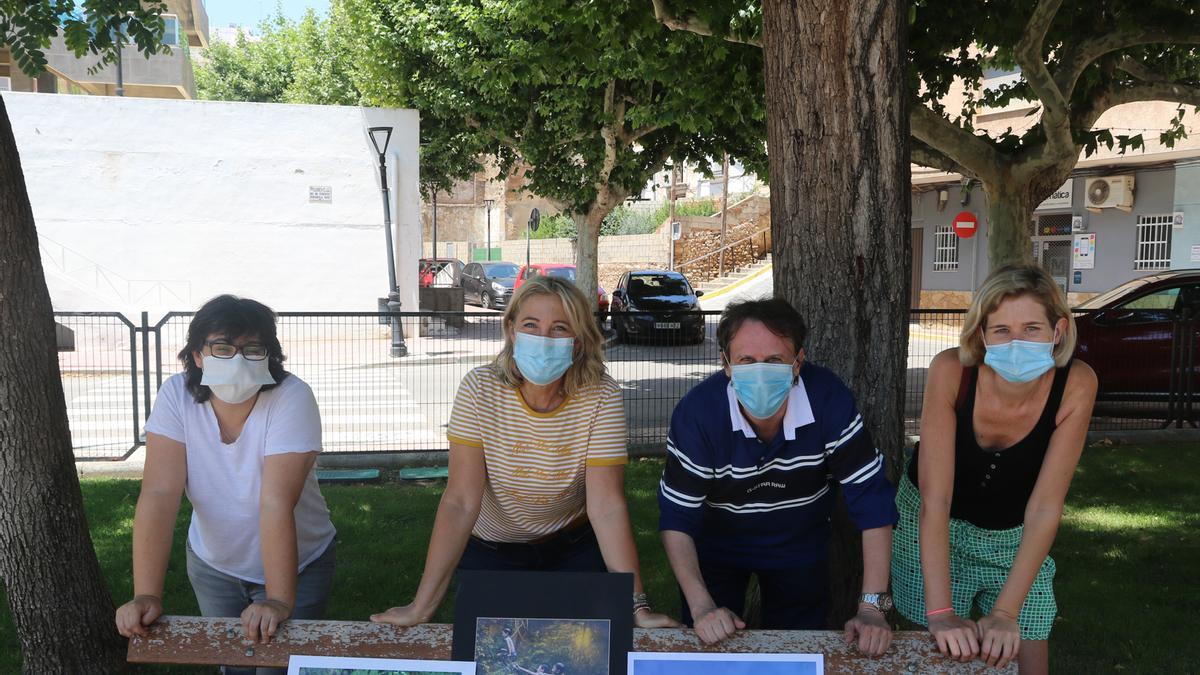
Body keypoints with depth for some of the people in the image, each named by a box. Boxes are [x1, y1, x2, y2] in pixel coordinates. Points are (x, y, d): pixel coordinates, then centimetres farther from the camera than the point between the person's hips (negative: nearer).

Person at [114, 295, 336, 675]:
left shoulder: (291, 398, -27)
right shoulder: (177, 396, -19)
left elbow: (277, 502, -33)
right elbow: (160, 494, -25)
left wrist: (279, 601, -37)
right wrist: (146, 596, -31)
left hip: (295, 565, -3)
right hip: (212, 564, 3)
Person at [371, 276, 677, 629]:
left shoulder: (601, 397, -22)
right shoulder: (479, 389, -23)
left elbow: (607, 506, -25)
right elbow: (460, 502, -25)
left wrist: (636, 605, -32)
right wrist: (422, 605, -29)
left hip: (574, 547, 0)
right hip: (489, 550, 0)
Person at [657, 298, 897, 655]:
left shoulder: (829, 399, -30)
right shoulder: (697, 412, -32)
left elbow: (872, 499, -25)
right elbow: (677, 515, -24)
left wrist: (872, 606, -30)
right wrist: (701, 607, -33)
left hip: (801, 544, 1)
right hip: (717, 543, -1)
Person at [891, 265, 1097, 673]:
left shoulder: (1076, 385, -25)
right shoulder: (951, 371, -29)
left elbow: (1045, 506, -24)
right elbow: (935, 498, -30)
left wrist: (1005, 613, -31)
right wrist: (940, 612, -36)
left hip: (1014, 534, 1)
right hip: (934, 527, -1)